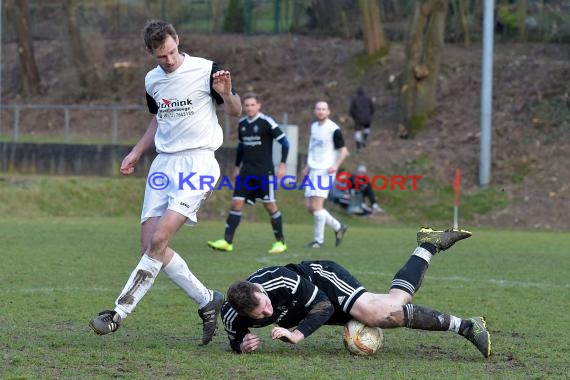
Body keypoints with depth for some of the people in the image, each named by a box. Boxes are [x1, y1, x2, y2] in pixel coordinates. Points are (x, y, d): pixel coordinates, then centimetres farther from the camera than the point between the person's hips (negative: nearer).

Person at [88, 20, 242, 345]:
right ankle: (208, 300, 9)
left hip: (198, 160, -7)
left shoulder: (206, 70, -7)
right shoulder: (152, 80, 11)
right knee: (149, 243, -4)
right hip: (164, 162, 7)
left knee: (159, 240, -18)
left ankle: (119, 313, -17)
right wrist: (136, 153, 19)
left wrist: (226, 94, -21)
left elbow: (236, 112, 0)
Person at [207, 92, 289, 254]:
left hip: (264, 171, -5)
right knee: (236, 203, -4)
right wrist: (237, 166, 21)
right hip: (246, 171, 5)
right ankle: (227, 241, -7)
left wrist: (283, 164, -13)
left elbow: (284, 142, -8)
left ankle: (280, 242, 10)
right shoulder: (242, 123, 9)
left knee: (270, 205, -2)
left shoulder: (266, 122, -9)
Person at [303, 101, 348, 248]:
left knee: (316, 205, -14)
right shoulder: (314, 126, 13)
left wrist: (336, 166, -21)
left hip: (325, 171, -8)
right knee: (309, 206, 4)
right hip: (313, 170, 8)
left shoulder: (333, 129, -10)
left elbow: (343, 150, -8)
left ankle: (318, 239, -3)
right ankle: (338, 227, 19)